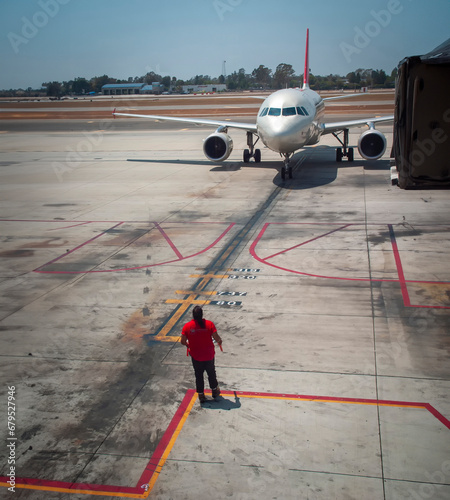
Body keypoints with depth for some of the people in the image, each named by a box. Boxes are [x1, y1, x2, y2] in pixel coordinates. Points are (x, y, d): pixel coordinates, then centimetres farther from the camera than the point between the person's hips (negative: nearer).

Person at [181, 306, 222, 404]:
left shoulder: (187, 326, -13)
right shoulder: (209, 324, -15)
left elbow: (183, 341, -10)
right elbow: (216, 338, -15)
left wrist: (187, 345, 12)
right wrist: (220, 341, 8)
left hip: (195, 357, 0)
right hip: (209, 355, 0)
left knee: (198, 375, 17)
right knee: (211, 373, 22)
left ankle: (201, 395, 26)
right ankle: (215, 391, 39)